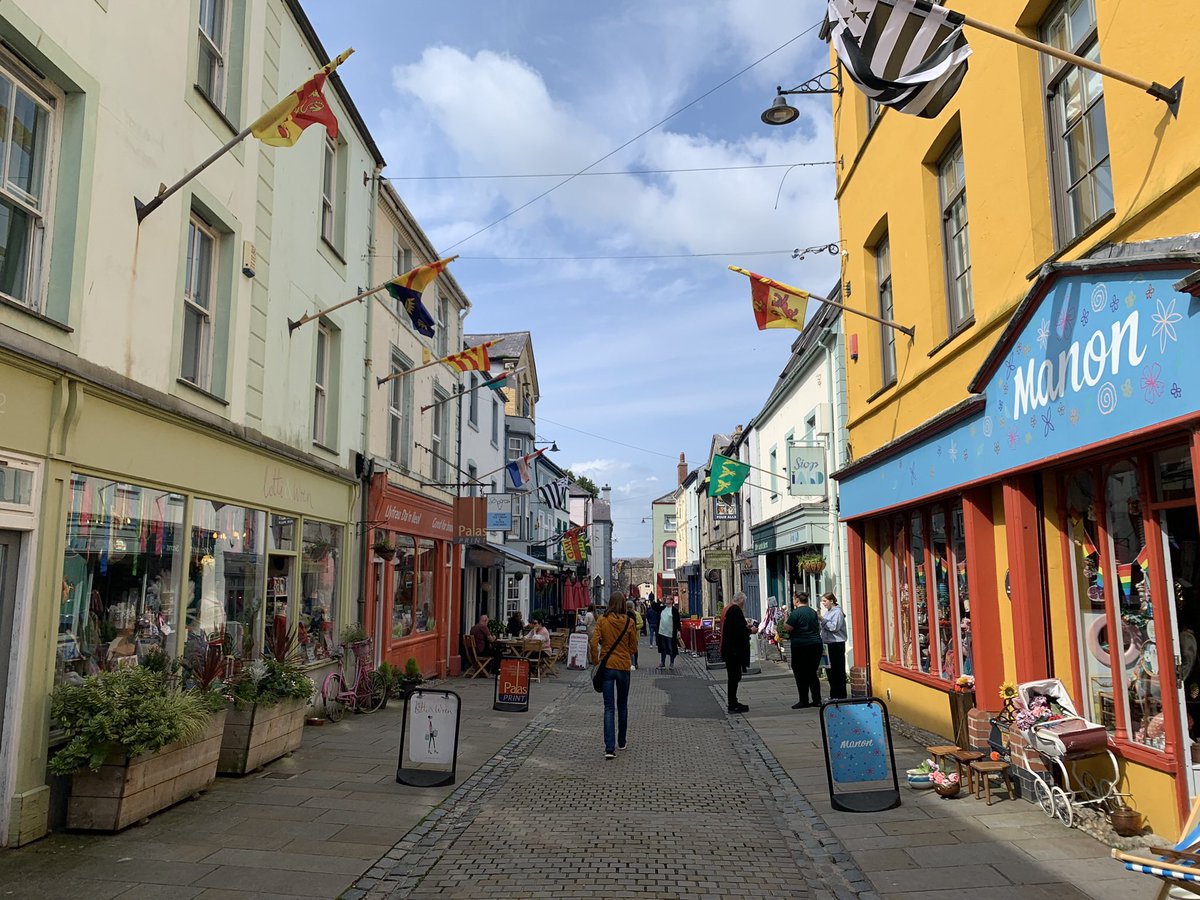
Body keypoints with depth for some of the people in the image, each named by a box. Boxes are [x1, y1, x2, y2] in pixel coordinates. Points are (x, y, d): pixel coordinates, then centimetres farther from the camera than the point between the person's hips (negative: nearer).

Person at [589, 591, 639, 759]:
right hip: (624, 666, 0)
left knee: (609, 708, 0)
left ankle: (610, 748, -10)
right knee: (622, 706, 18)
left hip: (607, 666, 0)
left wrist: (595, 661, 3)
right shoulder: (629, 622, -6)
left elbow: (594, 643, -10)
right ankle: (622, 742, 31)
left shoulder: (602, 620, -6)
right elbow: (633, 647, 2)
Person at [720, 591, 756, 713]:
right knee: (734, 677, -3)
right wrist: (751, 631, -8)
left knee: (733, 676, 16)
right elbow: (739, 630, -24)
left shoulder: (728, 609, 14)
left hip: (728, 648, 10)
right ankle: (733, 705, 1)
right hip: (734, 649, -10)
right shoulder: (736, 610, -17)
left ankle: (733, 703, 22)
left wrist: (745, 626, 21)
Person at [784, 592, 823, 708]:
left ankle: (804, 701, 3)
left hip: (800, 646, -7)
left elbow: (787, 628, -14)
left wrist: (785, 617, 0)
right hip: (816, 645, 7)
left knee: (801, 675, 2)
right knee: (812, 674, 13)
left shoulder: (795, 613, -12)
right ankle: (817, 700, 13)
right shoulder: (813, 611, 11)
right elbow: (818, 627, 21)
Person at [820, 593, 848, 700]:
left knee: (838, 670, -4)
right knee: (829, 669, 11)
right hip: (828, 644, 9)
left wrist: (822, 620, -17)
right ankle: (833, 694, 20)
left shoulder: (837, 612, -10)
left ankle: (840, 695, 2)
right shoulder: (827, 612, 16)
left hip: (837, 644, -9)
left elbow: (834, 627, -19)